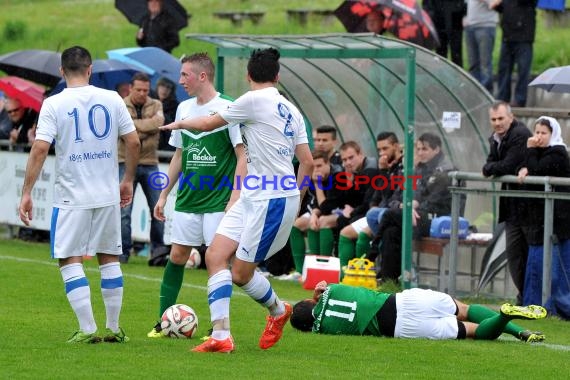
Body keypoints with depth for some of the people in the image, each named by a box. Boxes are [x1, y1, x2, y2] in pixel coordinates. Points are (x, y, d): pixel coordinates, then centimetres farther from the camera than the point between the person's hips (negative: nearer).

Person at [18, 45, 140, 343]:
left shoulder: (53, 104, -8)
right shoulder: (112, 99, 1)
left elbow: (40, 149, -15)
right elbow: (133, 142, 3)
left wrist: (26, 192, -10)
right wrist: (128, 180, 18)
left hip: (71, 196, -4)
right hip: (108, 195, 4)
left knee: (70, 260, 3)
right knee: (109, 259, 14)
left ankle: (87, 330, -5)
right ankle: (113, 329, 18)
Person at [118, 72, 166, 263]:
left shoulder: (155, 105, 6)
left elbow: (158, 122, -14)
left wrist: (136, 125, -14)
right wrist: (147, 128, -14)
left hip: (149, 163, 3)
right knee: (124, 210, -3)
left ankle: (158, 248, 18)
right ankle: (123, 251, 3)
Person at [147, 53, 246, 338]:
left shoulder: (227, 109, -9)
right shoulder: (184, 109, 10)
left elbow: (243, 156, -11)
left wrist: (235, 197, -18)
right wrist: (164, 195, 17)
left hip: (218, 202, -6)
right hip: (187, 200, 6)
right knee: (177, 256, 5)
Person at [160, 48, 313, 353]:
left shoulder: (253, 100, -11)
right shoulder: (290, 110, 12)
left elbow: (209, 124, 1)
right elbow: (307, 161, 13)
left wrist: (181, 123, 21)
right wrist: (296, 200, 25)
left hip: (272, 201, -9)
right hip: (252, 198, 9)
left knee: (241, 274, -1)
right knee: (215, 255, -1)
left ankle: (278, 310, 27)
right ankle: (221, 336, -8)